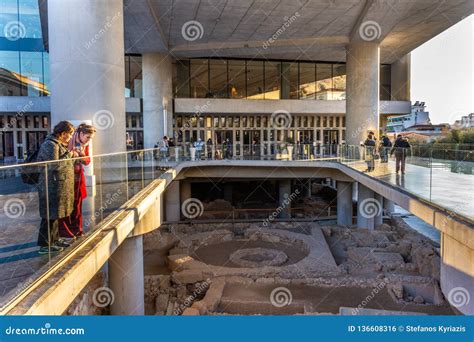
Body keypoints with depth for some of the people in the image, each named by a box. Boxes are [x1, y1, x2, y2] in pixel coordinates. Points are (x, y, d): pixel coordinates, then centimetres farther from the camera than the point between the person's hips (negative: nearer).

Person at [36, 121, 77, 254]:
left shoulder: (58, 144, 13)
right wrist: (69, 155, -16)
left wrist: (71, 155, 6)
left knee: (55, 214, 18)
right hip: (52, 186, -10)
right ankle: (44, 245, 6)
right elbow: (54, 165, -25)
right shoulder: (50, 145, -17)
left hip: (59, 186, 10)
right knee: (50, 215, -3)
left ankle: (54, 239, 29)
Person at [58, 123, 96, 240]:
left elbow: (87, 162, 7)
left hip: (78, 177, 6)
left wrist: (82, 155, -12)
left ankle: (76, 230, 23)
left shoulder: (85, 144, 5)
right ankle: (65, 232, 9)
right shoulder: (69, 142, -15)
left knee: (77, 204, 12)